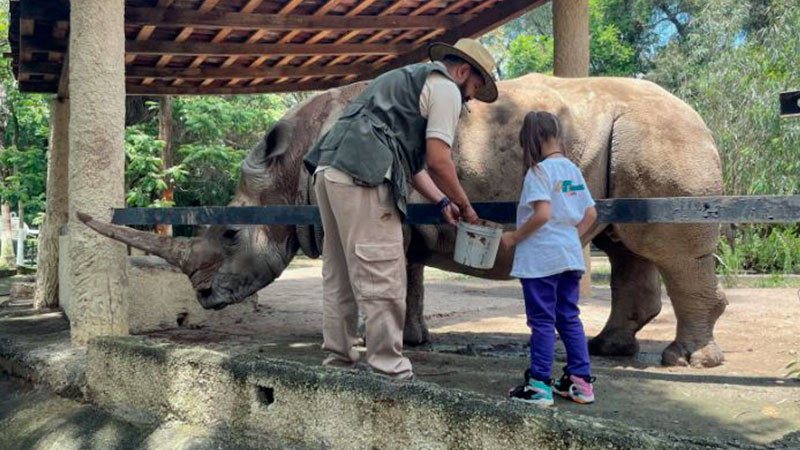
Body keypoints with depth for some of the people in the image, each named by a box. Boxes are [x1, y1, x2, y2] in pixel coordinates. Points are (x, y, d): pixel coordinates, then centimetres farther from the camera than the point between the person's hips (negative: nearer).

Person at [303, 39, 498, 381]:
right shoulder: (446, 88, 4)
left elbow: (410, 159, 32)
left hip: (328, 169, 10)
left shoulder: (410, 78, 33)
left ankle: (338, 359, 20)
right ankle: (389, 371, -2)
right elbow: (438, 160, -6)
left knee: (339, 276, 13)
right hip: (362, 176, -10)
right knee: (382, 280, -7)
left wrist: (442, 202, 28)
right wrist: (465, 206, 8)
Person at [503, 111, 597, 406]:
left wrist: (514, 237, -11)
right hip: (570, 256, 7)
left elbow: (542, 214, -22)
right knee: (569, 318, 14)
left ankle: (539, 386, 5)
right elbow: (590, 213, 11)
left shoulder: (539, 171, -12)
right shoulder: (573, 170, 10)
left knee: (542, 321, -1)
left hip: (540, 258, -7)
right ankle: (581, 381, 19)